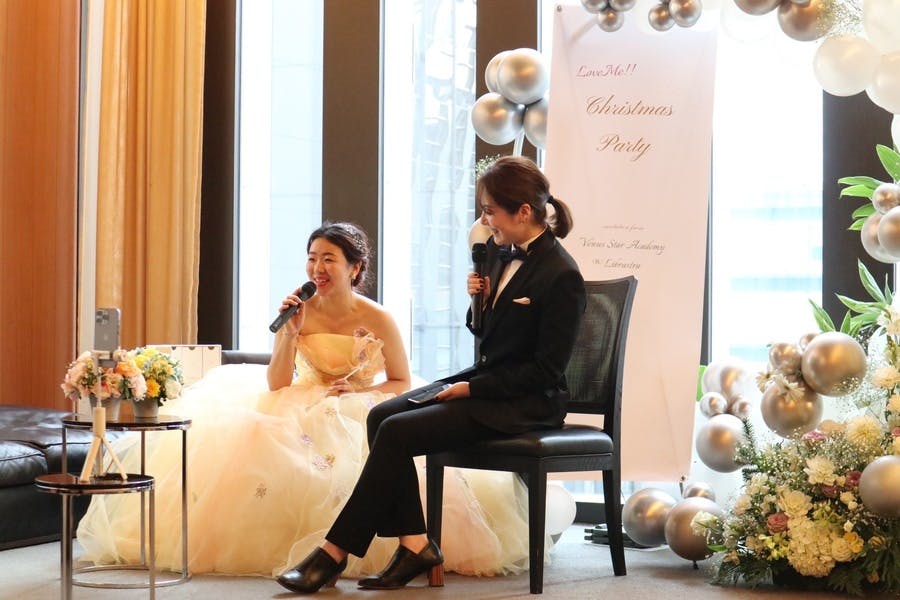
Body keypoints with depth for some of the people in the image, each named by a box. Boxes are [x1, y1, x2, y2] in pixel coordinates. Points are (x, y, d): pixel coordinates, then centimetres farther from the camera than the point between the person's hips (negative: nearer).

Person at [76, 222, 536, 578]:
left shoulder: (377, 319, -11)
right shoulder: (300, 312, -6)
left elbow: (401, 383, -1)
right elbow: (275, 385, -8)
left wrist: (359, 393, -18)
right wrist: (290, 333, -20)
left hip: (363, 414, -2)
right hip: (306, 412, 2)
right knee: (255, 438, -26)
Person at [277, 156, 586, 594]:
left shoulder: (561, 276, -17)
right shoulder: (499, 253, 8)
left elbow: (546, 370, -17)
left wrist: (470, 388, -17)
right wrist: (480, 300, -3)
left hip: (526, 402, -9)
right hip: (483, 383, 9)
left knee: (397, 431, -20)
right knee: (381, 416, -10)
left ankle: (336, 552, -12)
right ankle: (415, 543, -13)